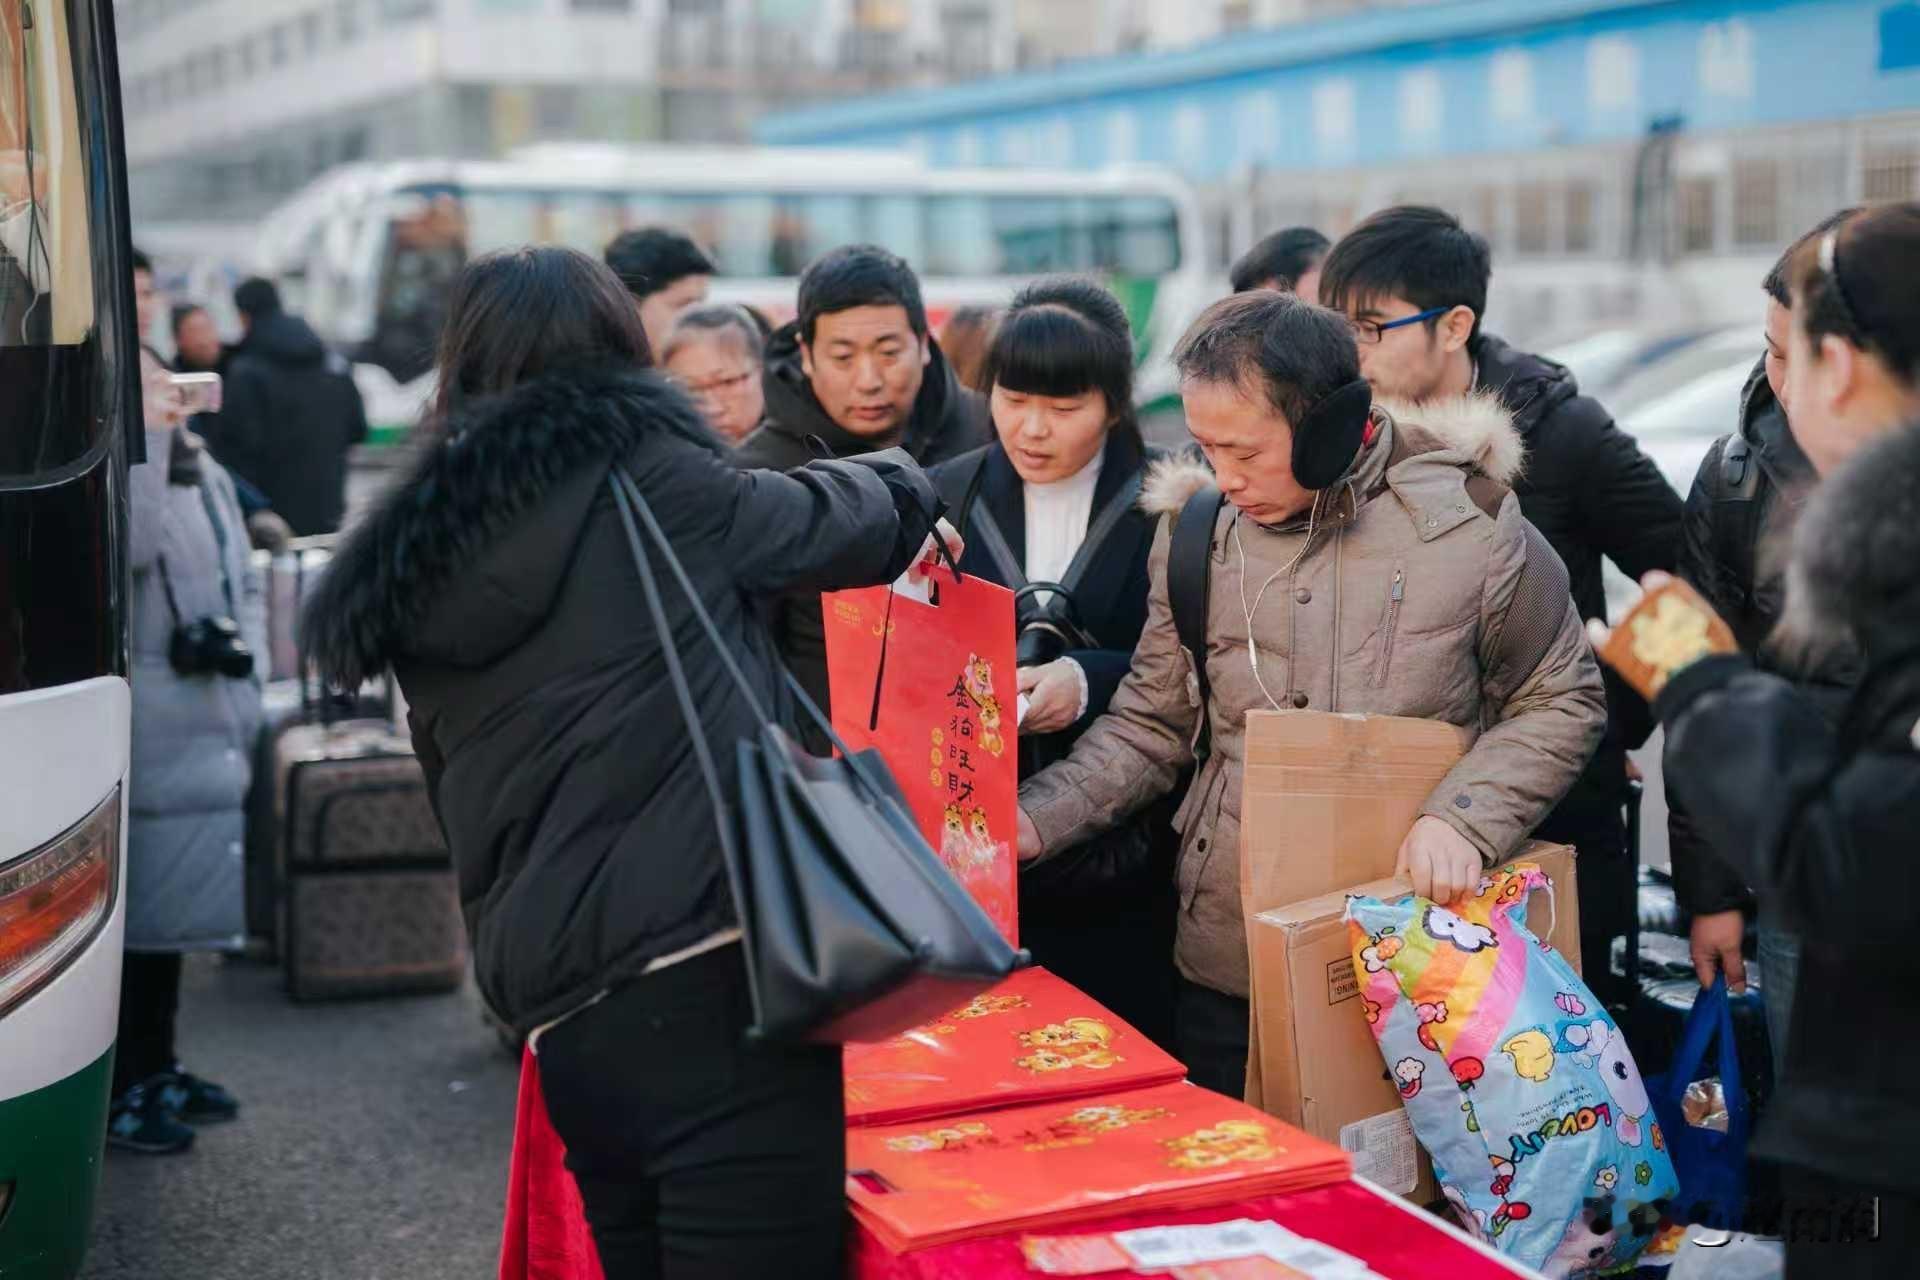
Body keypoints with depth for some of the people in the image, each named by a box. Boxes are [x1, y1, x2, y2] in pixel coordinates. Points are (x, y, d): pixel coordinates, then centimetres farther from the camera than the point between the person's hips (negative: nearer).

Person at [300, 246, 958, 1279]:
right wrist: (901, 482, 35)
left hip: (566, 1018, 7)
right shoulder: (637, 472, 0)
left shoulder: (413, 570, 18)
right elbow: (834, 521, 13)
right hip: (715, 981, -6)